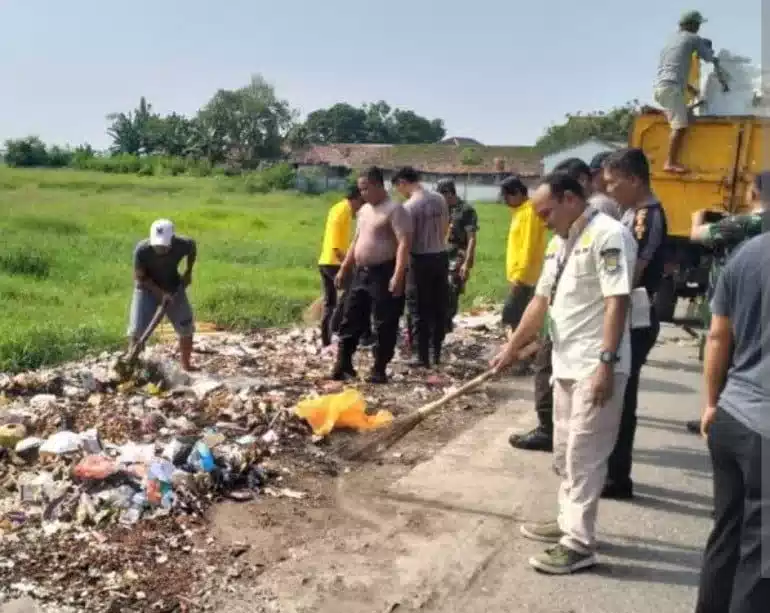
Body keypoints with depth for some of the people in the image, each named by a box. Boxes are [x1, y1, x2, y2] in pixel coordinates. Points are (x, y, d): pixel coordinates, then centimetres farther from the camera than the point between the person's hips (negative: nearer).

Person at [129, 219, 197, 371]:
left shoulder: (182, 245, -27)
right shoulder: (141, 250, -32)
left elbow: (193, 247, -1)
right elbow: (140, 278, -20)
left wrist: (188, 272, -2)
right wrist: (160, 293, -28)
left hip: (173, 288, 2)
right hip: (147, 289, -2)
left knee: (186, 328, 4)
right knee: (136, 329, -8)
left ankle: (186, 364, 21)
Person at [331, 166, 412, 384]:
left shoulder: (394, 209, -11)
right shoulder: (364, 210, 16)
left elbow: (404, 243, -20)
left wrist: (398, 275, -28)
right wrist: (343, 269, 20)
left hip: (384, 274, -8)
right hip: (361, 273, 9)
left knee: (384, 324, -1)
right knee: (350, 320, 10)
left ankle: (379, 370, 7)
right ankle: (343, 364, 18)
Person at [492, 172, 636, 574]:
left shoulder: (608, 235, -15)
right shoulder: (560, 242, 14)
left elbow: (617, 302, -22)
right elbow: (541, 300, 16)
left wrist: (606, 363, -25)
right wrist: (510, 348, 14)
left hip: (595, 367, -9)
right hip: (566, 363, 10)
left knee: (584, 455, -4)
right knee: (564, 451, 18)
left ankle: (579, 544, 5)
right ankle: (569, 522, 32)